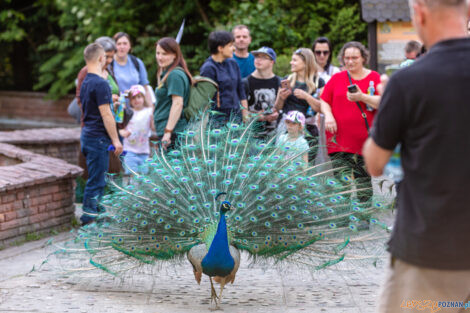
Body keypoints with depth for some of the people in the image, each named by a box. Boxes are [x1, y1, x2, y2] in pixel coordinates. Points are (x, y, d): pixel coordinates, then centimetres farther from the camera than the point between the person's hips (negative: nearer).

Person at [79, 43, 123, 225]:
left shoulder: (85, 82, 12)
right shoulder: (100, 84, -17)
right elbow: (106, 115, -19)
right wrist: (116, 140, -15)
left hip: (87, 135, 10)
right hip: (98, 138, -10)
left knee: (96, 178, 16)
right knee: (96, 181, -5)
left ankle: (96, 210, 22)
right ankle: (90, 216, -4)